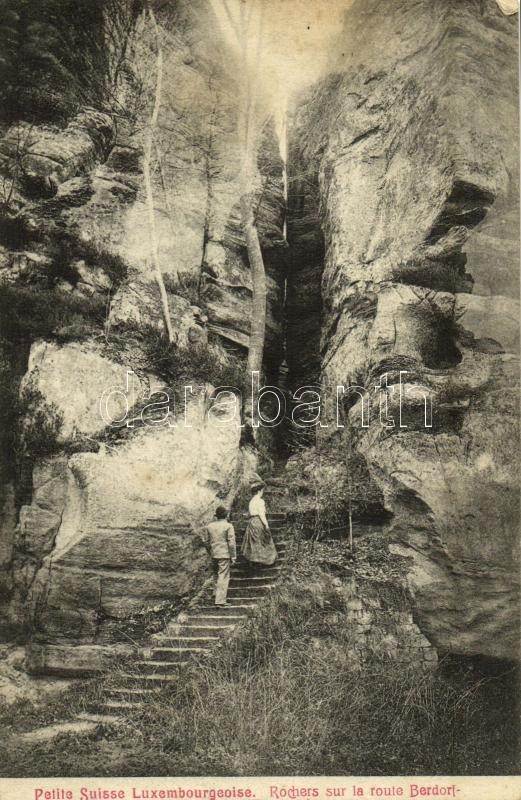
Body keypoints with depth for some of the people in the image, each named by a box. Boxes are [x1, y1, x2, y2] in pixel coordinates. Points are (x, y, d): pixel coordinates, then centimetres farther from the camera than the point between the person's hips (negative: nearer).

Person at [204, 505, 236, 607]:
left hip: (213, 555, 5)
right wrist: (233, 557, -5)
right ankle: (220, 600, -6)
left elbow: (206, 541, 11)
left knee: (217, 575, 20)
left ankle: (219, 594, 31)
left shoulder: (209, 526, 5)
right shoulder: (228, 526, -10)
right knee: (223, 577, -2)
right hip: (225, 555, -5)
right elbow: (231, 543, -12)